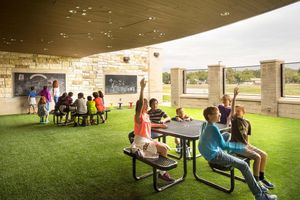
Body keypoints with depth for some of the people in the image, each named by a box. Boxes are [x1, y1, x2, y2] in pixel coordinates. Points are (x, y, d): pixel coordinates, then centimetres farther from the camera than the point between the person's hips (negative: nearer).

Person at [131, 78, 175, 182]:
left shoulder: (146, 115, 12)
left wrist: (160, 125, 17)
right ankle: (162, 172, 0)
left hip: (147, 140, 9)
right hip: (141, 141, -9)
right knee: (163, 149, -17)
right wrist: (142, 88, -36)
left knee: (165, 147, 0)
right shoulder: (138, 116, -14)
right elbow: (140, 103, -31)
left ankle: (163, 171, 5)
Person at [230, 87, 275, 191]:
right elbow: (232, 109, -26)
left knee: (264, 155, 1)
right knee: (257, 157, -19)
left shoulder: (247, 122, 9)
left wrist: (248, 144, 5)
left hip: (246, 145, 7)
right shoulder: (234, 120, -9)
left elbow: (246, 135, 17)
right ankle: (256, 181, -4)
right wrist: (235, 96, -34)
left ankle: (261, 178, 18)